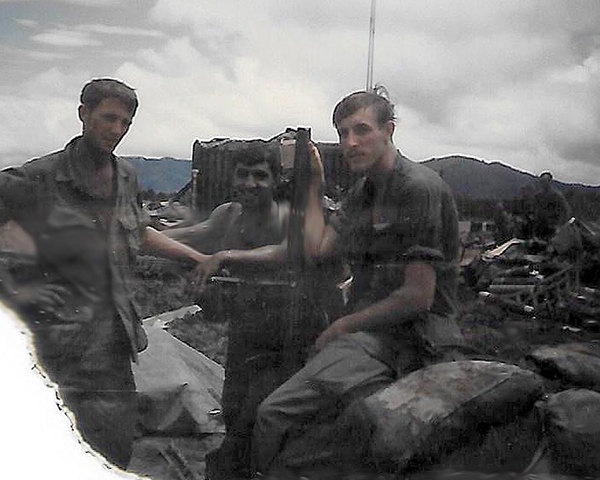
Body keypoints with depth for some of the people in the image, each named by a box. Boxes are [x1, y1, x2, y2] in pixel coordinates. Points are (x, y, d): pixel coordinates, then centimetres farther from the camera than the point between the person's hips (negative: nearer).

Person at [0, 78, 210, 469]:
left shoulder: (126, 177, 13)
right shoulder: (38, 179, -7)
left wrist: (196, 257, 28)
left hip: (115, 341, 7)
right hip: (64, 345, -6)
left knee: (119, 449, 10)